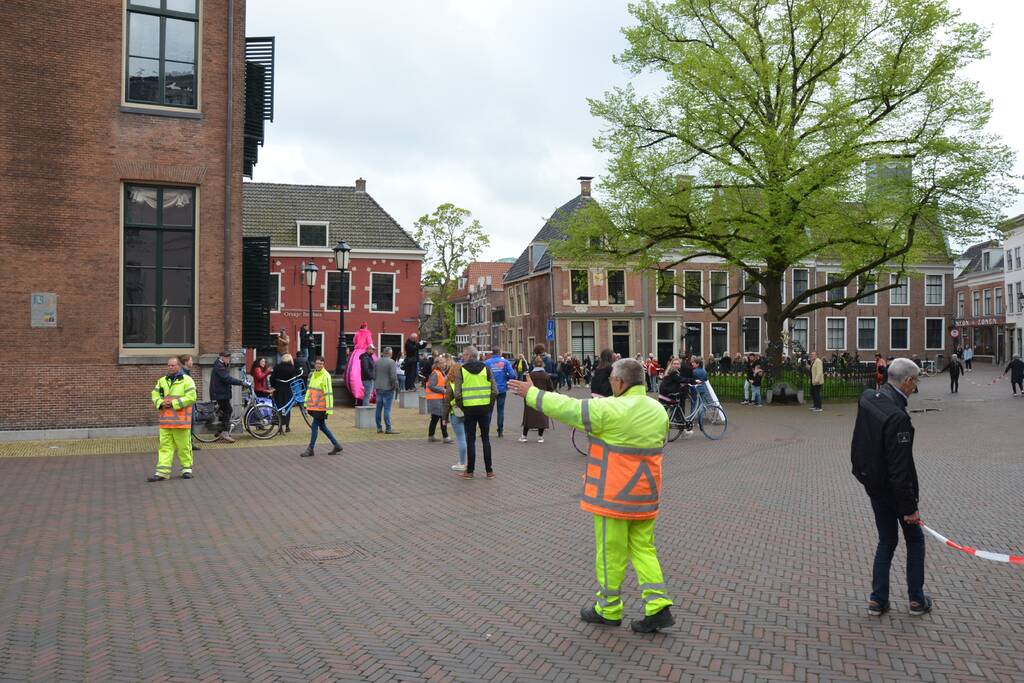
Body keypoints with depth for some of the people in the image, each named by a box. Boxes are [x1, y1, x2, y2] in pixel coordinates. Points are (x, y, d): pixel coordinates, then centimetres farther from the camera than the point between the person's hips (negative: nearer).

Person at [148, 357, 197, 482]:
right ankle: (162, 472, 4)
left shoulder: (186, 380, -3)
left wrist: (173, 403, -16)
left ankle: (187, 468, 17)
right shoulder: (162, 381, 16)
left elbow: (191, 397, -13)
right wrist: (161, 403, -6)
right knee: (165, 446, 4)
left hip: (181, 420, -5)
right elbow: (154, 395, 16)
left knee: (184, 445, 2)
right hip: (165, 420, 5)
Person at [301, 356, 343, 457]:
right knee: (322, 426, 13)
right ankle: (336, 445, 23)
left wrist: (329, 408, -19)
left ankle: (310, 449, 7)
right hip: (313, 406, 8)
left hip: (320, 407, -8)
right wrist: (307, 404, 18)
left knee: (314, 426, -3)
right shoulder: (312, 374, 12)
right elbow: (309, 389, 19)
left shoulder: (325, 376, -14)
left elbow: (329, 393, -17)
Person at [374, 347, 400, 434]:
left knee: (379, 408, 11)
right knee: (387, 409, -5)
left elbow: (374, 375, 12)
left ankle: (379, 428, 16)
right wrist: (397, 386, -7)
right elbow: (393, 376, -17)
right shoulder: (391, 362, -14)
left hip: (378, 388, 6)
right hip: (388, 388, -6)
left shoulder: (377, 361, 7)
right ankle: (388, 429, -4)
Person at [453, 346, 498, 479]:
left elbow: (457, 394, -10)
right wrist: (490, 404, 9)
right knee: (486, 439, 9)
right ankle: (489, 471, 12)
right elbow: (495, 391, -2)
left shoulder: (461, 371, -5)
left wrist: (461, 406, 4)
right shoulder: (486, 369, 2)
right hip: (485, 408, 2)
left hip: (469, 408, -2)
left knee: (470, 440, 6)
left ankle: (470, 471, 11)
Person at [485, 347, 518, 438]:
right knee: (500, 410, 9)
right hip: (502, 389, 0)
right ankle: (500, 431, 10)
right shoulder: (505, 362, -4)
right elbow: (512, 375, -10)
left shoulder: (486, 362, -6)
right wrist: (507, 381, 10)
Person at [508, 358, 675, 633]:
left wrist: (532, 394, -2)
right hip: (645, 496, 7)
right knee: (643, 548, 15)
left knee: (611, 552, 7)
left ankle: (608, 609, 21)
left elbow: (567, 407, -14)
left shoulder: (611, 410, -19)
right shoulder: (659, 410, 4)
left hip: (615, 496, -7)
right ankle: (658, 606, 10)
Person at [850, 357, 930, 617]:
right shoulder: (898, 417, -28)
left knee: (886, 541, 17)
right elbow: (900, 470, -25)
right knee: (915, 539, 15)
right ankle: (916, 599, 24)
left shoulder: (867, 398, -5)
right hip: (893, 490, -7)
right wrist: (910, 507, -19)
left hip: (873, 486, 7)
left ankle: (878, 599, 19)